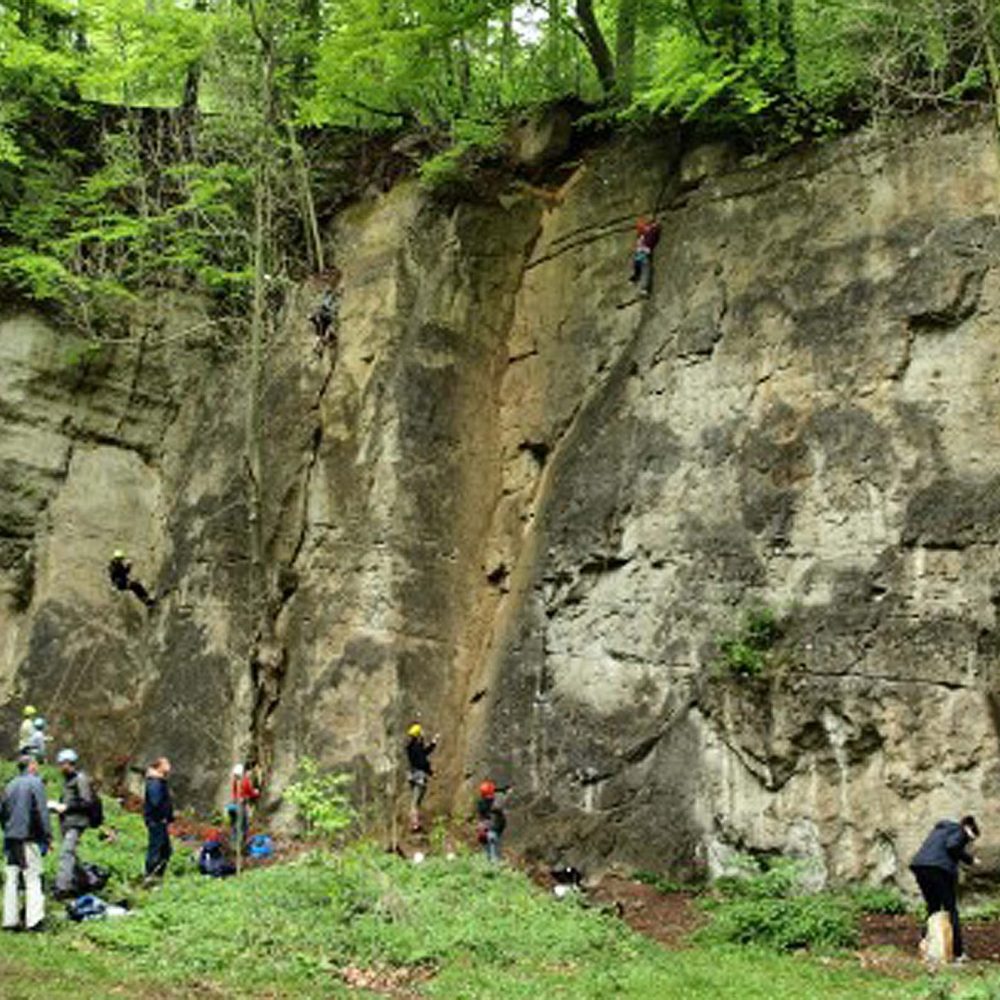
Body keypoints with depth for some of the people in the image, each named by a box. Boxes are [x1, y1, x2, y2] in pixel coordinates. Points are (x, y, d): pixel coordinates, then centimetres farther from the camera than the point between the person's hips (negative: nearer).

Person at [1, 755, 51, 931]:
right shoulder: (35, 783, -6)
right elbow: (41, 812, -11)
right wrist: (47, 836, -7)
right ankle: (34, 920, -9)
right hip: (28, 838, -6)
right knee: (33, 879, -4)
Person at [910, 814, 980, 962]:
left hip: (919, 867, 7)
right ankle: (958, 953, 4)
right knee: (951, 910, 3)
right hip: (941, 868, -7)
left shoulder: (939, 829, 30)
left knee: (933, 908, 17)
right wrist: (969, 859, -1)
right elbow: (952, 846, -13)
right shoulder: (960, 831, 6)